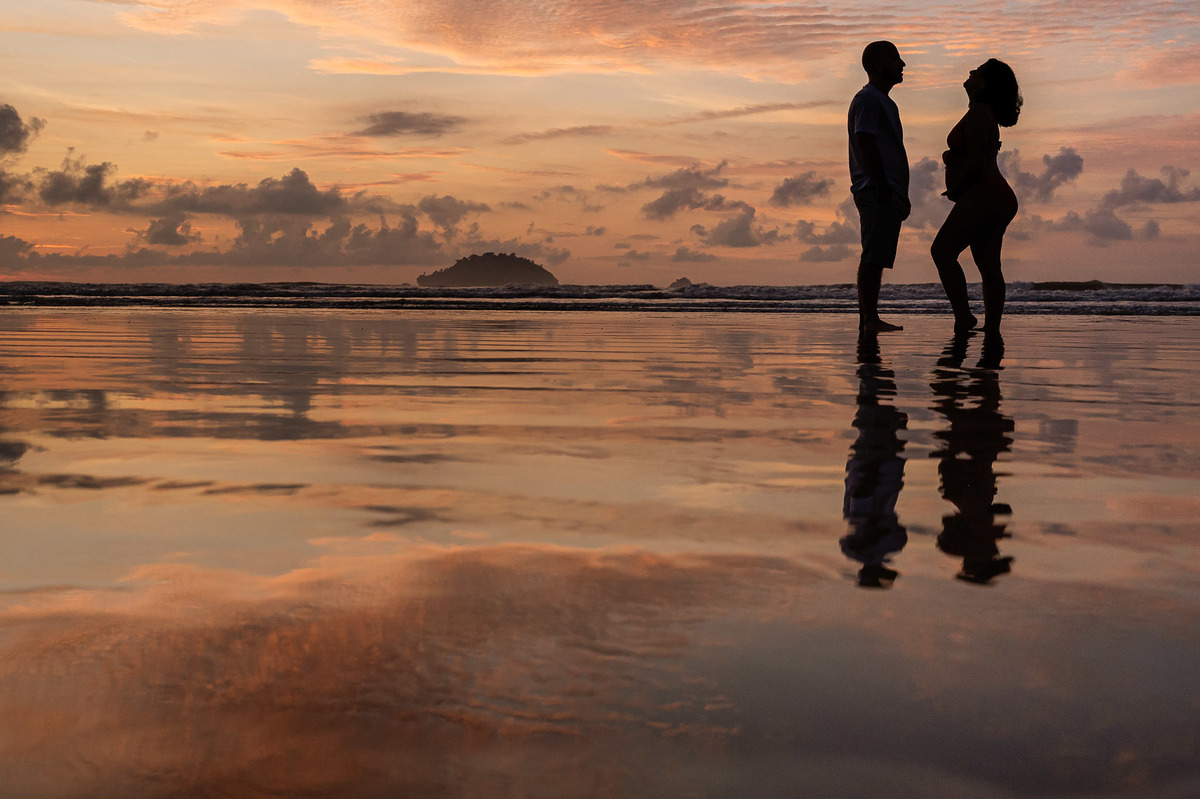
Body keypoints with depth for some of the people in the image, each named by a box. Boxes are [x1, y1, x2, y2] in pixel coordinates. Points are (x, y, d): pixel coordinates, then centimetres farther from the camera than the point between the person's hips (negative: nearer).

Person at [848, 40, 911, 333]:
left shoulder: (886, 102, 25)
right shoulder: (866, 100, -7)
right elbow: (866, 147, -16)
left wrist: (902, 196, 22)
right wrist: (881, 188, -22)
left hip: (889, 194, 10)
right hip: (876, 192, -10)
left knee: (877, 257, 7)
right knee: (873, 257, -12)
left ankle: (867, 319, 8)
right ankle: (870, 318, -14)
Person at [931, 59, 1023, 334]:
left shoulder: (978, 114, -11)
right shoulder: (986, 114, 21)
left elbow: (976, 161, -18)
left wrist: (955, 189, -5)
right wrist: (950, 157, 4)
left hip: (984, 194, -11)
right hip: (1000, 197, 11)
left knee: (943, 250, -13)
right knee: (988, 265, 6)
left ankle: (963, 316, -19)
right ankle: (992, 327, 3)